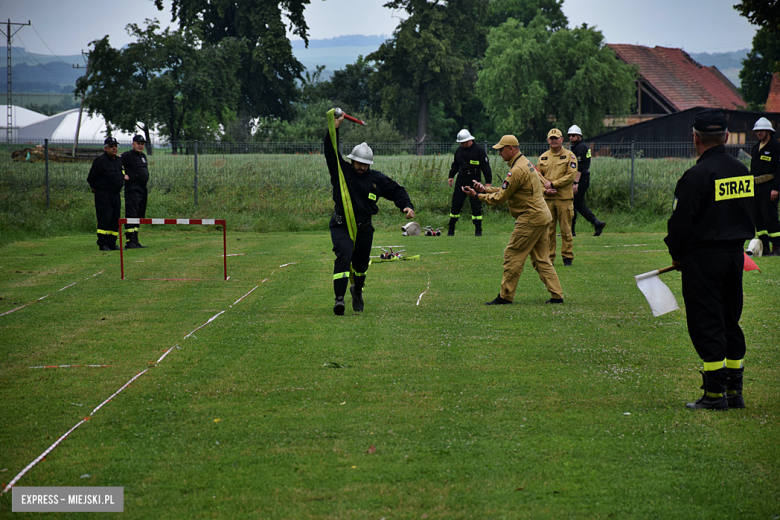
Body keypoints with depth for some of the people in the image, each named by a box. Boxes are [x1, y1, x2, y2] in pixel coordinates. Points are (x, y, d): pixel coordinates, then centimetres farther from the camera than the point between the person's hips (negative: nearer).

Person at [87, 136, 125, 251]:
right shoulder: (100, 160, -9)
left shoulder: (119, 161, 13)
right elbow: (91, 178, -6)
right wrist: (96, 188, 2)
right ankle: (102, 244, -7)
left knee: (115, 220, 7)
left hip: (115, 194, 7)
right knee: (104, 220, -10)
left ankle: (112, 243, 13)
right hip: (103, 195, -7)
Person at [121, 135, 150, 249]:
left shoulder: (143, 156, 18)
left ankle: (135, 241, 18)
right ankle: (130, 241, -15)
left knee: (139, 214, 12)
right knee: (131, 214, -12)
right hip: (132, 189, -9)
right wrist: (123, 175, -15)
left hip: (143, 189, 9)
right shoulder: (128, 155, -8)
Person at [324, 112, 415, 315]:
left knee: (361, 263, 15)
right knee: (344, 256, -24)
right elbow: (331, 151, -12)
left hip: (364, 228, 3)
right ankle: (339, 298, -30)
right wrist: (334, 128, -21)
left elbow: (396, 190, 11)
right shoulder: (341, 171, -2)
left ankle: (357, 290, 46)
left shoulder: (376, 178, 4)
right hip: (341, 225, -3)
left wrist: (407, 206, -5)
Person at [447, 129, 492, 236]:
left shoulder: (479, 150, -5)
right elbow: (455, 165, 25)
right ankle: (451, 229, 13)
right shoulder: (459, 150, 11)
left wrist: (488, 182, -7)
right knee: (456, 204, 3)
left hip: (474, 181, -4)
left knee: (476, 206, -5)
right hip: (461, 181, 4)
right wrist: (451, 176, 17)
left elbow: (485, 166, -4)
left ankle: (478, 230, 3)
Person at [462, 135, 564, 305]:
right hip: (542, 216, 10)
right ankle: (556, 295, 9)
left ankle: (505, 296, 0)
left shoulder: (517, 170, -18)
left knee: (512, 255, -4)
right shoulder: (525, 163, 16)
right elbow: (506, 190, 20)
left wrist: (477, 196, -6)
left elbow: (500, 198, -15)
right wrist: (485, 189, 13)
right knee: (541, 259, 12)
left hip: (530, 219, -10)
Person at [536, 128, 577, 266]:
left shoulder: (569, 156, 3)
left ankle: (567, 257, 7)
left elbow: (571, 175, -8)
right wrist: (545, 190, -8)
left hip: (564, 198, -3)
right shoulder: (543, 157, 14)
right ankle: (548, 257, 8)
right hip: (547, 198, 3)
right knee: (548, 229, 3)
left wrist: (552, 184, -12)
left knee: (565, 229, -1)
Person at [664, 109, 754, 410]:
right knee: (730, 323, 14)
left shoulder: (697, 176, -16)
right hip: (735, 255, 7)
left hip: (703, 258, -7)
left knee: (706, 326, -3)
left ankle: (715, 394, -5)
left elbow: (680, 223, -14)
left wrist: (677, 255, 2)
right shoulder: (742, 171, 7)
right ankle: (734, 391, 15)